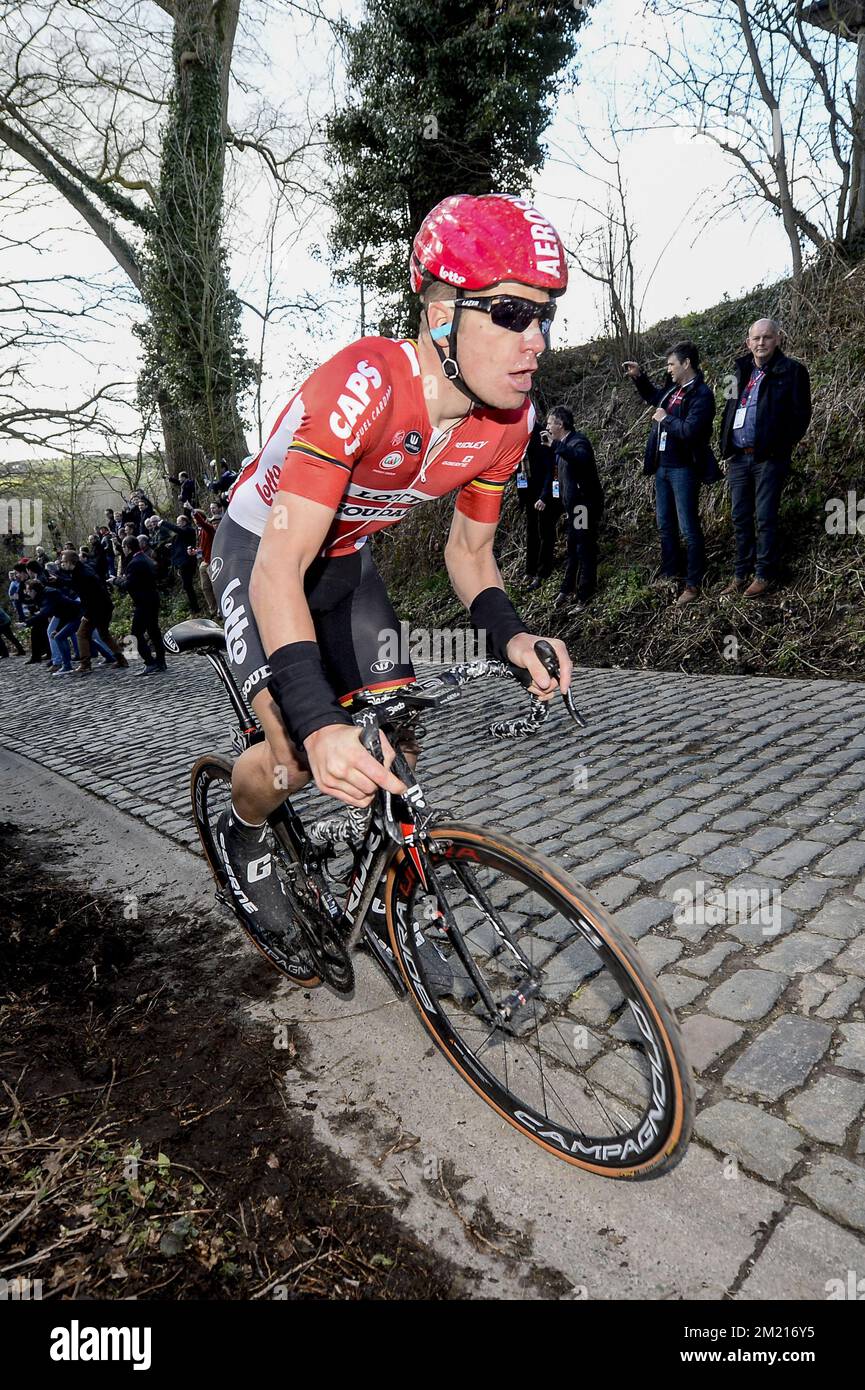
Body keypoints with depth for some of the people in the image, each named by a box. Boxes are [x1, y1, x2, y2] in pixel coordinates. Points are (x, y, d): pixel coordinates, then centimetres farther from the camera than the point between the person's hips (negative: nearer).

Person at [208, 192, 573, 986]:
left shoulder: (508, 417, -15)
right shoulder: (364, 386, -36)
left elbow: (469, 549, -3)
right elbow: (280, 567, -39)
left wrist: (508, 635, -24)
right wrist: (317, 724, -51)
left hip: (346, 558, 6)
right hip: (263, 553, -5)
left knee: (395, 743, 0)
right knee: (299, 759, -18)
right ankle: (242, 832, 17)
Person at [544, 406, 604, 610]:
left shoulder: (579, 441, -16)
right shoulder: (562, 444, 10)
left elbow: (581, 458, -40)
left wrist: (556, 446, -42)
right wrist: (545, 498, 22)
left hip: (585, 505, -9)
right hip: (572, 506, 9)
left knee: (585, 551, -2)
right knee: (572, 549, 19)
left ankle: (585, 596, 5)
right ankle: (568, 589, 32)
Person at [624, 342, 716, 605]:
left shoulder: (701, 394, -15)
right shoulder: (671, 388, 9)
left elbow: (690, 431, -27)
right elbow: (653, 396, 31)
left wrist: (665, 418, -14)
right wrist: (638, 377, 16)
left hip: (684, 469, -9)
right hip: (662, 466, 9)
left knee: (688, 528, -3)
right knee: (665, 524, 17)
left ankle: (694, 583, 5)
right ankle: (670, 571, 32)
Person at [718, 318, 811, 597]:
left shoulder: (792, 371, -3)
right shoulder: (742, 369, 13)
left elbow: (800, 415, -5)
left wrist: (782, 448, -10)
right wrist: (726, 447, 10)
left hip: (769, 458, -5)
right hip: (738, 457, 5)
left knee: (765, 519, -2)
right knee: (740, 519, 10)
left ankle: (764, 575, 8)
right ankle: (742, 574, 20)